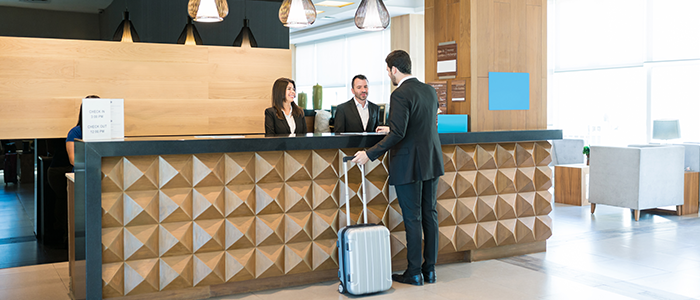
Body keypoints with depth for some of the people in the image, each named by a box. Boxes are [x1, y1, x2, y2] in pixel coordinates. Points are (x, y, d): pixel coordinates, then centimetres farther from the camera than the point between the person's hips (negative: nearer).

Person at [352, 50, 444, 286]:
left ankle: (414, 273, 8)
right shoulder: (430, 91, 10)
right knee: (430, 214, 11)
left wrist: (370, 154, -19)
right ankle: (429, 269, 19)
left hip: (408, 165, -7)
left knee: (412, 218, 0)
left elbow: (397, 133, -24)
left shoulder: (400, 94, -16)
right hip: (432, 161, 7)